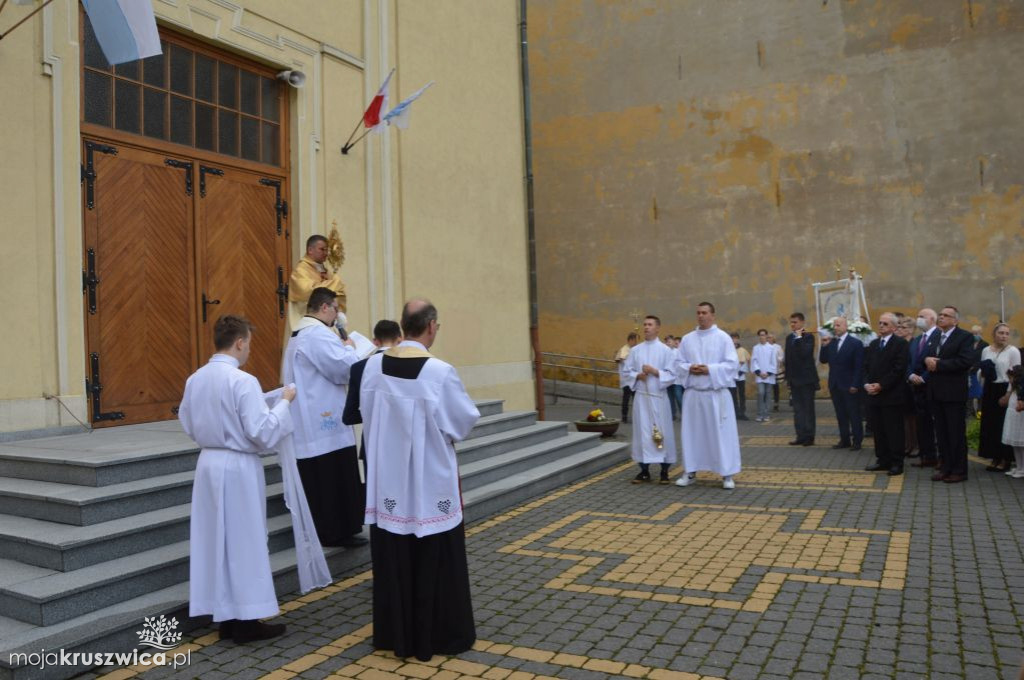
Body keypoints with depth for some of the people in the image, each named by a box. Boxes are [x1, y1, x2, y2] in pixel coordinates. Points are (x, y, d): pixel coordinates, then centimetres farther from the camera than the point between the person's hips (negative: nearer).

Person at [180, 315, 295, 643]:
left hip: (208, 463, 7)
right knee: (244, 542, 4)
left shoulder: (194, 380, 4)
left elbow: (188, 424, 15)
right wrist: (284, 402, -7)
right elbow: (263, 432, -19)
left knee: (215, 540, 13)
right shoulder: (243, 381, -19)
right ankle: (246, 619, 13)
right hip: (238, 467, -7)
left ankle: (225, 616, 24)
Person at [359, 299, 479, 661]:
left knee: (393, 559, 16)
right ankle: (440, 635, 22)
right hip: (430, 480, -4)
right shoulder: (441, 372, -19)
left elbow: (367, 414, 6)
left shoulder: (374, 365, -5)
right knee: (436, 562, 10)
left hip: (387, 478, 5)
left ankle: (394, 633, 28)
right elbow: (466, 421, -9)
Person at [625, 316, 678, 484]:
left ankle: (664, 471, 12)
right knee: (642, 431, 4)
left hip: (659, 397, -3)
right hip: (641, 396, 3)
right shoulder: (635, 350, 8)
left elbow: (672, 374, -5)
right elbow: (627, 371, 9)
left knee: (663, 432, 1)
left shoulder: (666, 350, -1)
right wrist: (638, 376, -9)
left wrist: (655, 372, -18)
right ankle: (644, 470, 13)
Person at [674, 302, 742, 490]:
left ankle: (727, 474, 8)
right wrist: (689, 368, -11)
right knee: (692, 433, 8)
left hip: (716, 393, -3)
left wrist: (710, 369, -17)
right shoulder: (687, 339, 8)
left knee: (722, 433, 0)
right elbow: (679, 363, 10)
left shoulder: (723, 337, -2)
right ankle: (690, 472, 17)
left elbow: (732, 364, -7)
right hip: (693, 393, 3)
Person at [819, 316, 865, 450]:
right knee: (841, 415, 9)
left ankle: (857, 441, 11)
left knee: (854, 415, 3)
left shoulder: (856, 343, -6)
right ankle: (844, 440, 16)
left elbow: (859, 367, -9)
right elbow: (823, 360, 7)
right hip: (835, 385, 5)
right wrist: (824, 346, -6)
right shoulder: (830, 342, 9)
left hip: (849, 386, -5)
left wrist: (855, 385, -14)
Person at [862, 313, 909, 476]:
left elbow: (899, 369, -13)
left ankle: (897, 463, 7)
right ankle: (883, 460, 18)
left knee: (894, 431, -1)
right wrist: (867, 384, -2)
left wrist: (881, 385, -15)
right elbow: (866, 366, 15)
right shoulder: (873, 344, 17)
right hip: (874, 395, 6)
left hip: (891, 395, -6)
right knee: (878, 430, 9)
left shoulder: (900, 343, -5)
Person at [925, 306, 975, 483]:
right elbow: (926, 358, 15)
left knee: (957, 433, 1)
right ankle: (946, 467, 18)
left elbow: (966, 361, -19)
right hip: (936, 392, 6)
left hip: (954, 393, -6)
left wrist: (938, 364, -17)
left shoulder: (964, 337, -6)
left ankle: (959, 470, 9)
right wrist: (927, 360, -8)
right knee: (941, 433, 10)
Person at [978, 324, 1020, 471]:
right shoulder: (986, 350, 8)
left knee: (1004, 425, -1)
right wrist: (982, 372, -5)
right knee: (990, 425, 7)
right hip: (989, 390, 5)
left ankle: (1006, 459, 9)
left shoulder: (1013, 351, -6)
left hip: (1005, 390, -5)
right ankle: (995, 458, 17)